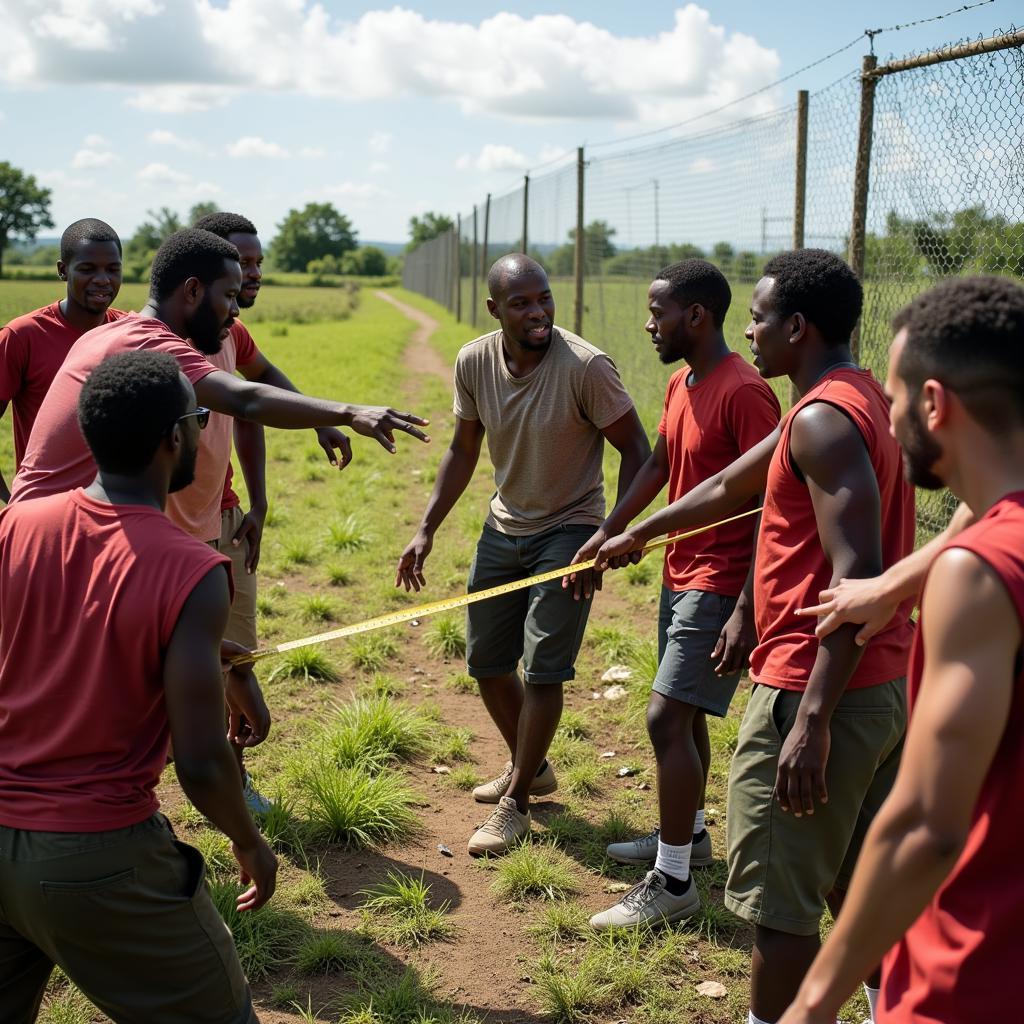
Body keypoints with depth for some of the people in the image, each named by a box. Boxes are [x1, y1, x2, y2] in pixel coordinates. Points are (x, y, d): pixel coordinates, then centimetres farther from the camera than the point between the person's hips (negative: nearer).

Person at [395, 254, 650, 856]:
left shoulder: (586, 367, -23)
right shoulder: (474, 363, -8)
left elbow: (636, 453, -15)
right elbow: (464, 451, 6)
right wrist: (428, 529, 3)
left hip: (569, 530, -6)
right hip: (504, 527, 6)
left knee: (541, 669, -8)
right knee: (485, 660, 12)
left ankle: (515, 804, 8)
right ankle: (531, 768, 36)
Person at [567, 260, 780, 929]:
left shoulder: (744, 392, -21)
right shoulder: (681, 385, 9)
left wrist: (747, 611, -25)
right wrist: (607, 534, 16)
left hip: (720, 586, -9)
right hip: (681, 573, 9)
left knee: (667, 719, -9)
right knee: (685, 713, 19)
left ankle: (673, 883, 1)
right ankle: (688, 833, 37)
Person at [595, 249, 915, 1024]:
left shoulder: (824, 420, -17)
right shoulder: (861, 401, 14)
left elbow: (857, 576, -25)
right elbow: (727, 488, 25)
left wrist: (812, 719, -28)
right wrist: (638, 535, 34)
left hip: (821, 692, -10)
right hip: (886, 687, 10)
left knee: (778, 900, 2)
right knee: (854, 885, 20)